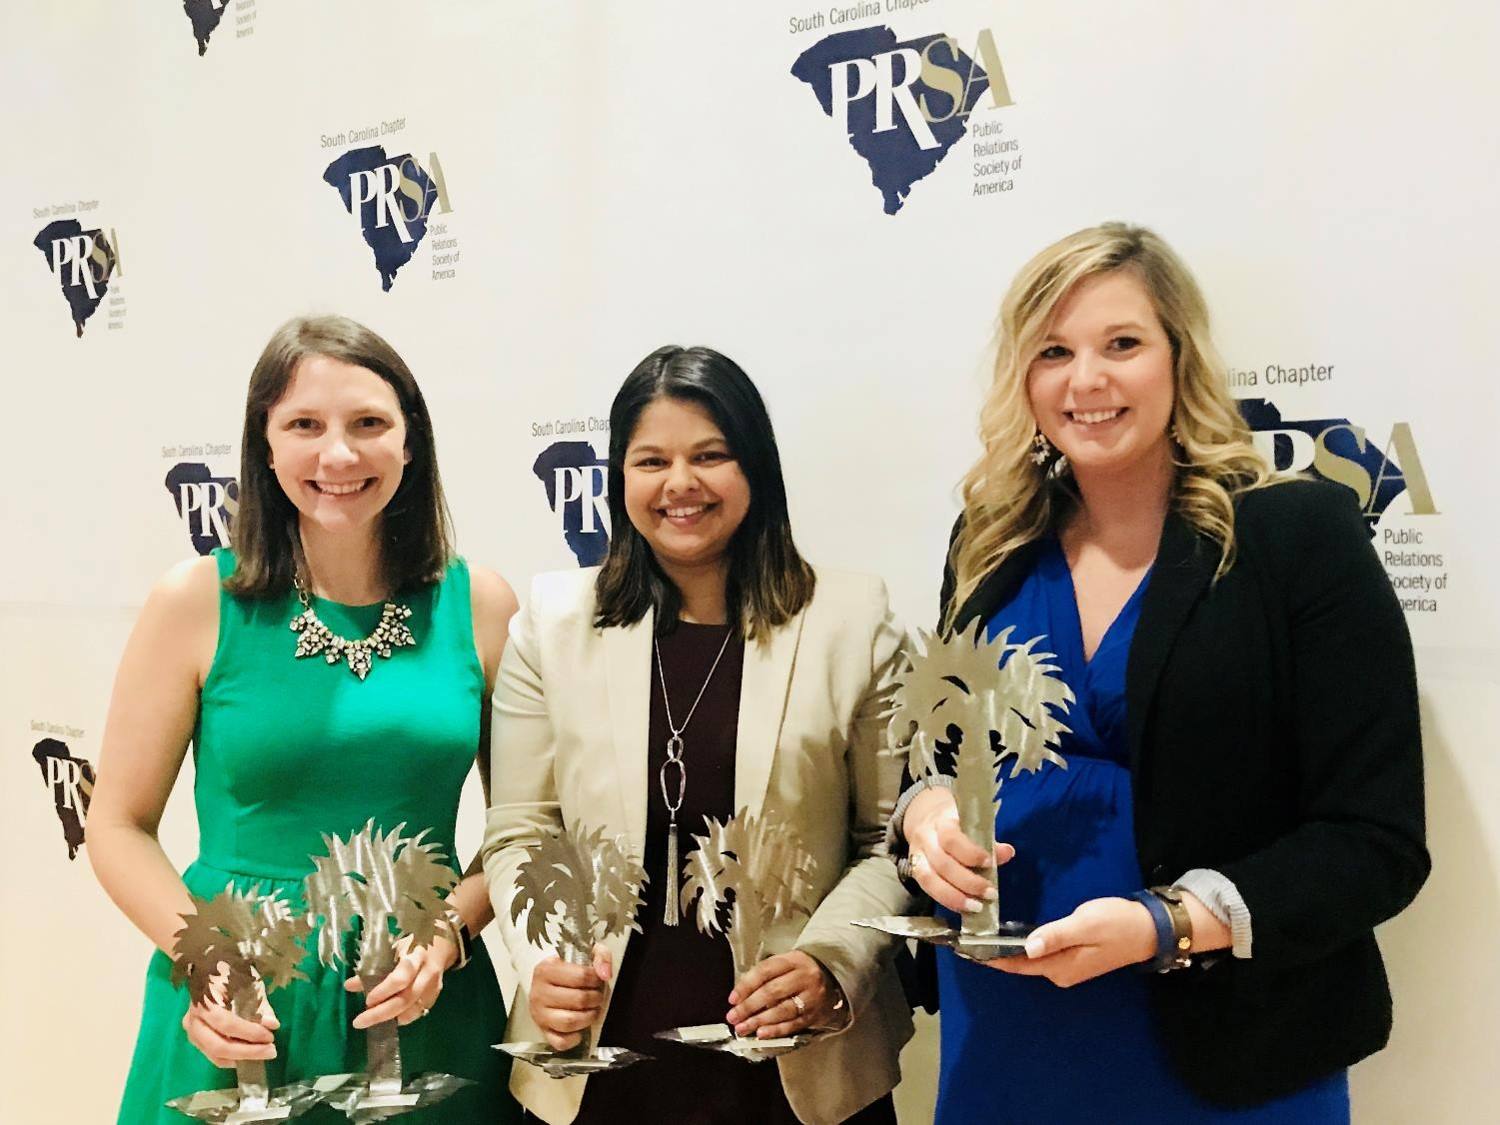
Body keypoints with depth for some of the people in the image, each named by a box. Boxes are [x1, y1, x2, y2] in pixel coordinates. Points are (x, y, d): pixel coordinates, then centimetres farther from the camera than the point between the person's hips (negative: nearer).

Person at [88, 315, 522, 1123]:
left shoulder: (479, 604, -2)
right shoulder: (199, 602, -6)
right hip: (237, 1022, -1)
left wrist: (448, 933, -12)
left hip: (427, 1016, 2)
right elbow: (120, 823, -2)